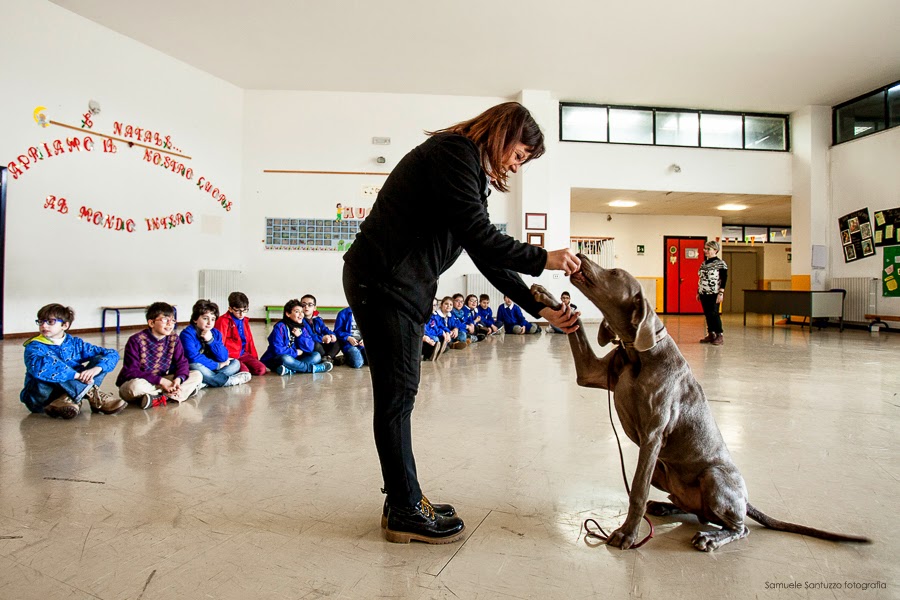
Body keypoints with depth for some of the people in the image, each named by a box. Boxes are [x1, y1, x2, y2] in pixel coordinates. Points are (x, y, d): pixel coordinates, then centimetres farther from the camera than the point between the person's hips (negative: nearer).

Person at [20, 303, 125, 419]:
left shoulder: (75, 343, 5)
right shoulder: (35, 346, -8)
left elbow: (112, 354, -1)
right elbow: (38, 367, -33)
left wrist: (97, 368, -22)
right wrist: (76, 374, -36)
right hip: (40, 399, -4)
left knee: (100, 359, -7)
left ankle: (69, 400, -24)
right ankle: (92, 394, -25)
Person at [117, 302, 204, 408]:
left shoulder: (173, 338, -1)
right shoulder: (136, 341, -16)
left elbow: (182, 362, -2)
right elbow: (131, 372, -20)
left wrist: (178, 378, -24)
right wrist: (160, 380, -26)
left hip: (160, 382, 6)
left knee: (197, 375, -10)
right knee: (136, 386, -41)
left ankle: (157, 398, -26)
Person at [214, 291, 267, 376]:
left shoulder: (245, 321, 16)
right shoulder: (223, 321, -6)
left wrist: (254, 357, 16)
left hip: (243, 354, 6)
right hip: (230, 356, -6)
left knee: (261, 370, -14)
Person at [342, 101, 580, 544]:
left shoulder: (471, 171, 21)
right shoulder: (454, 152, -9)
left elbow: (488, 256, 16)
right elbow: (479, 238, -20)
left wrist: (540, 309, 10)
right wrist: (544, 259, -11)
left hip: (402, 286, 10)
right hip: (383, 282, -10)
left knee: (399, 393, 12)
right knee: (397, 394, -4)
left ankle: (404, 500, 23)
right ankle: (404, 512, 9)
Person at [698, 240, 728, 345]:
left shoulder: (721, 263, -7)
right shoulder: (704, 264, 13)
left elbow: (724, 280, -10)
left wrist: (721, 293, -16)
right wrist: (698, 292, 16)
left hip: (714, 294, -7)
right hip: (704, 293, 7)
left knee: (714, 314, -8)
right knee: (707, 314, 9)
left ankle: (720, 336, 0)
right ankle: (711, 334, 17)